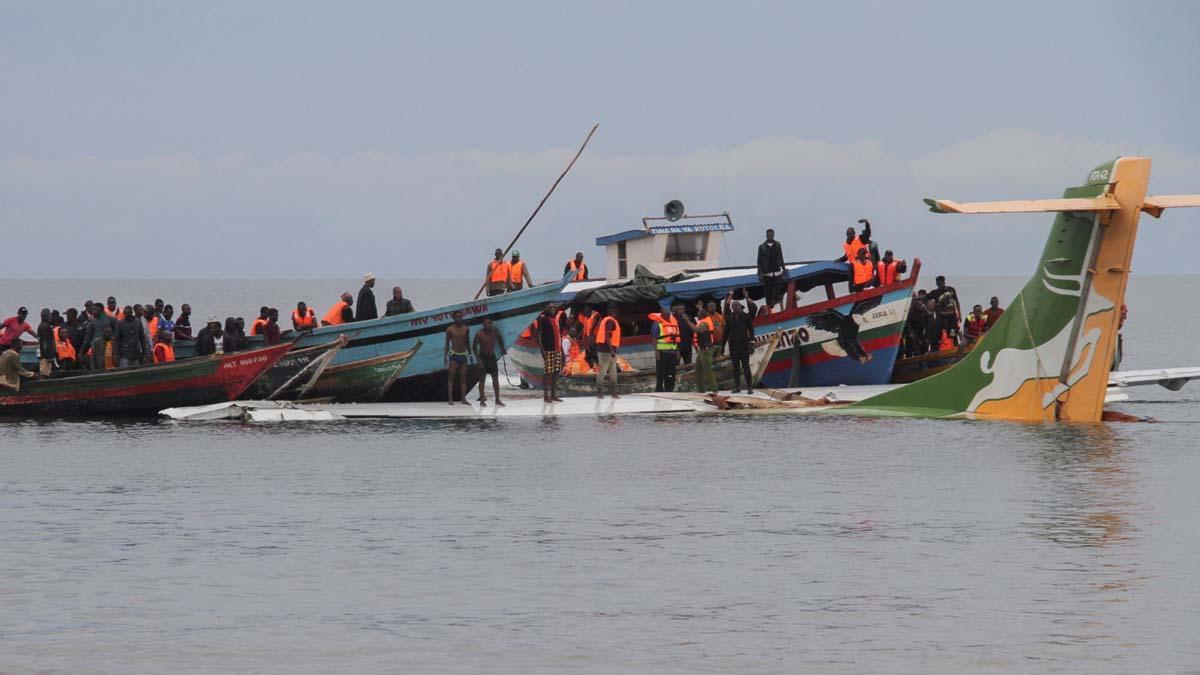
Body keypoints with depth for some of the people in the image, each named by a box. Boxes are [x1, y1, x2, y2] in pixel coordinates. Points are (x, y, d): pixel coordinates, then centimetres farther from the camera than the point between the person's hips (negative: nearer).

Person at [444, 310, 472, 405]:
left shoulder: (466, 328, 6)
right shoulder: (450, 329, -2)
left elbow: (467, 342, 13)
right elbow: (447, 343, 1)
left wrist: (470, 354, 10)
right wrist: (445, 356, -5)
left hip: (463, 355, 3)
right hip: (453, 354, -3)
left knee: (463, 377, 2)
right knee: (451, 376, -7)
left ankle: (464, 399, 3)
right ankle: (450, 399, -8)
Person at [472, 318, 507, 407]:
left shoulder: (494, 331, -7)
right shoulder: (479, 334, -17)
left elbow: (500, 339, 14)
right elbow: (474, 347, -13)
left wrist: (502, 349, 6)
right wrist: (478, 359, -20)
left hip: (492, 356, 4)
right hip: (483, 357, -4)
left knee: (496, 378, 4)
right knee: (482, 378, -3)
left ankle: (497, 400, 9)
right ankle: (482, 400, 0)